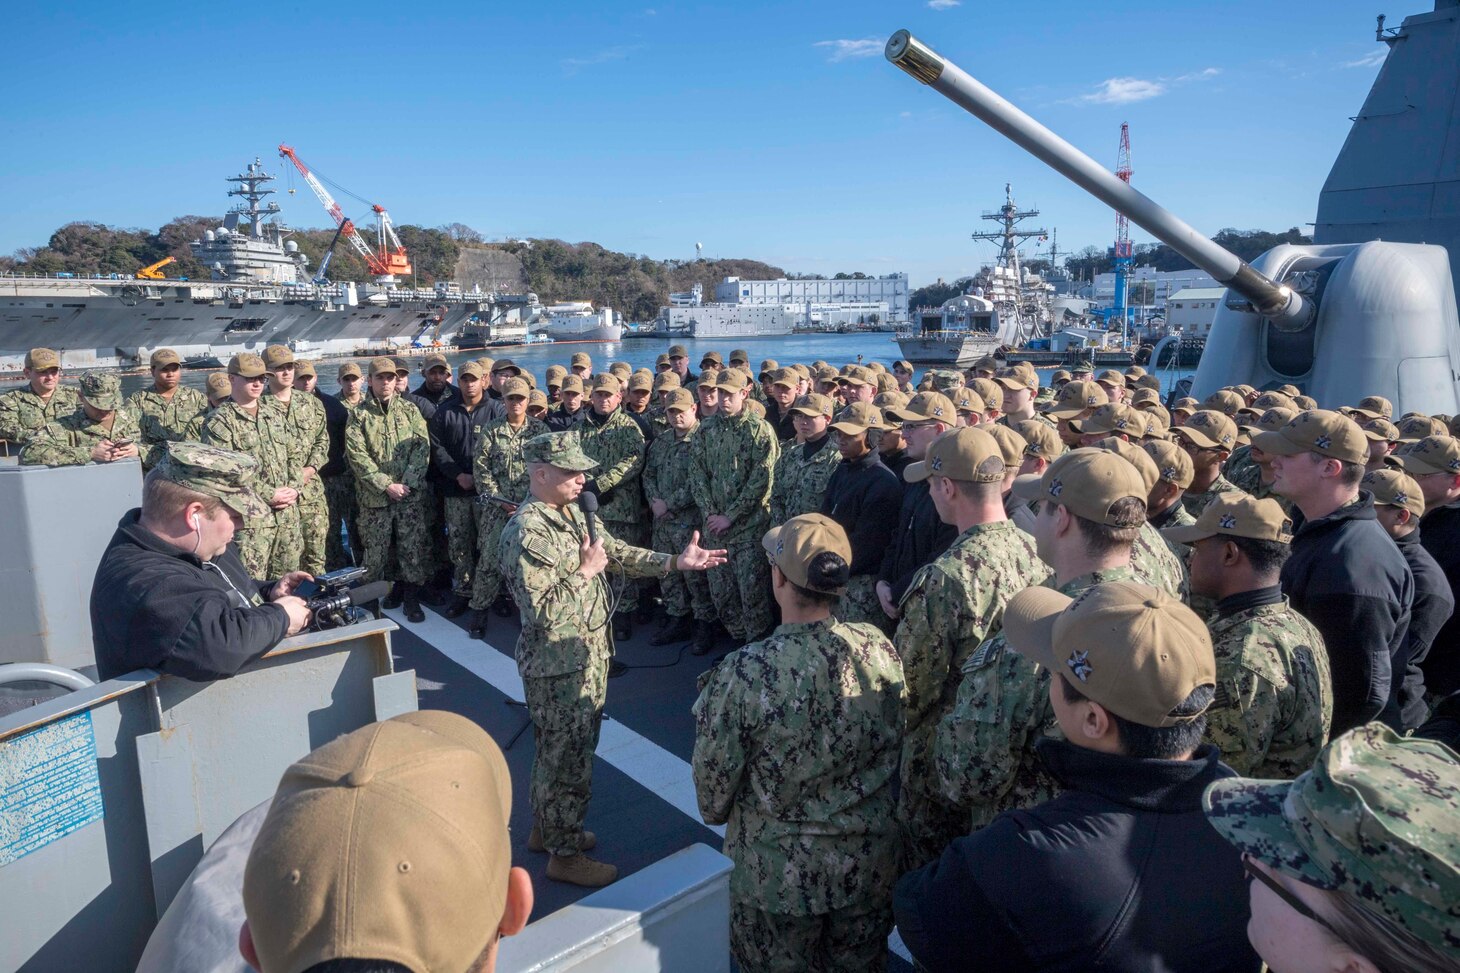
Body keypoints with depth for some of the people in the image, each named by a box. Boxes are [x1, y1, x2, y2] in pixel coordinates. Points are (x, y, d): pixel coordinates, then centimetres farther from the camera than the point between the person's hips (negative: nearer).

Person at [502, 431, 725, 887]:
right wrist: (585, 571, -21)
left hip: (588, 654, 9)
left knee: (562, 748, 23)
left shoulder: (573, 513, 5)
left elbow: (618, 552, 10)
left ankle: (546, 828, 42)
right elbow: (541, 610, -28)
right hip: (559, 664, -9)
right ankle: (565, 853, 23)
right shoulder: (527, 532, -24)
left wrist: (677, 561, 2)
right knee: (568, 756, 5)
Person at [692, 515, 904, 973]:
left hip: (779, 873, -3)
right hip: (872, 865, 3)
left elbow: (713, 782, -14)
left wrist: (715, 813, 8)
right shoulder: (880, 650, -16)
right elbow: (899, 750, 0)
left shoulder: (744, 673, -27)